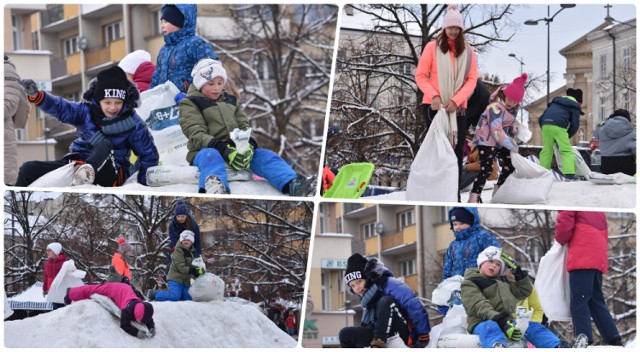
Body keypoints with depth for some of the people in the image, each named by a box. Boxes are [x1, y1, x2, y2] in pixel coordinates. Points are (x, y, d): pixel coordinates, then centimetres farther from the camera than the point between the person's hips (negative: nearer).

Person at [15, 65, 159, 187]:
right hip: (76, 163, 4)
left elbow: (149, 154, 4)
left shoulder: (132, 122, -2)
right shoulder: (86, 111, 3)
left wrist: (143, 184, -2)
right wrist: (35, 95, -29)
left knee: (105, 145, -35)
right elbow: (60, 108, -11)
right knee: (29, 169, -10)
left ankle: (87, 173, -61)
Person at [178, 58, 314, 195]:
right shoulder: (190, 104, 5)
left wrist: (248, 145, -13)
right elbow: (196, 135, -10)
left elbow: (243, 126, 13)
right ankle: (214, 189, -78)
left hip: (236, 150, 6)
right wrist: (223, 149, -27)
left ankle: (293, 185, -44)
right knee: (211, 156, -41)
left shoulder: (231, 101, 24)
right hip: (205, 150, -6)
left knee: (265, 155, -17)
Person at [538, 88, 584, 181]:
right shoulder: (575, 107, 17)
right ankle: (569, 174, -14)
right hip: (559, 127, -5)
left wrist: (545, 132, 29)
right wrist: (567, 137, 19)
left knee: (546, 150, 13)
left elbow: (541, 119, 28)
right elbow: (575, 125, 9)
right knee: (567, 150, -2)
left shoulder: (554, 103, 33)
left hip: (546, 125, 5)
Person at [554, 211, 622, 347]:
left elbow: (564, 226, -7)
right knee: (596, 301, 12)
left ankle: (583, 336, -32)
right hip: (599, 259, 7)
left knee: (579, 300, -12)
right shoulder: (598, 210, 27)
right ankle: (614, 340, 5)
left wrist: (560, 240, 11)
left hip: (581, 259, -7)